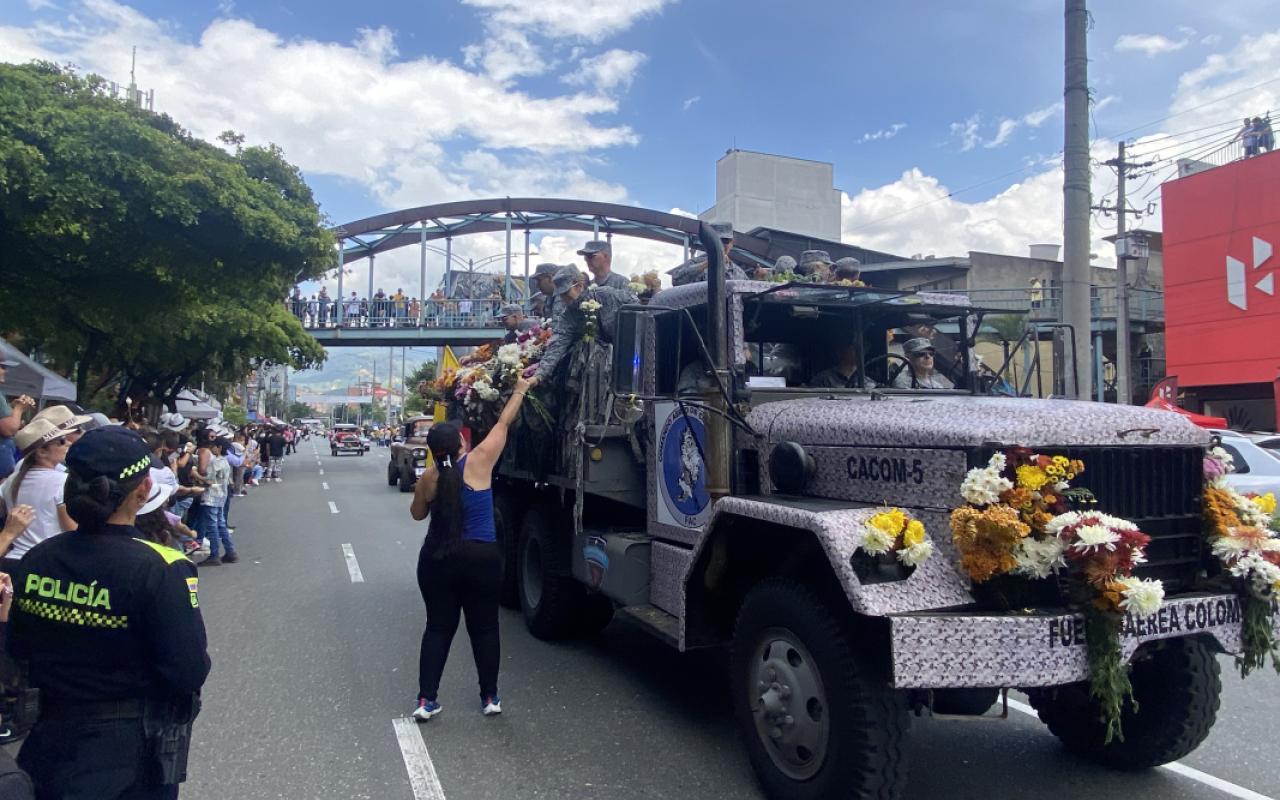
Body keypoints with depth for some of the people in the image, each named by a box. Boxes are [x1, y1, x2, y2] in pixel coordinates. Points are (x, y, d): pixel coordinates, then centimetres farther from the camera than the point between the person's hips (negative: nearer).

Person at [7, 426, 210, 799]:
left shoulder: (35, 560, -9)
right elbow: (190, 674, -24)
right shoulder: (161, 569, -26)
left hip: (52, 747, 3)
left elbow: (19, 650, 5)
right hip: (132, 757, -3)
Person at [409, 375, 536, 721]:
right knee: (484, 628, 11)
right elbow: (503, 423, 2)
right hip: (481, 560, -2)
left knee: (438, 628, 13)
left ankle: (426, 700, 13)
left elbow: (417, 513, 15)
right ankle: (490, 698, 19)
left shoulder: (428, 479, -2)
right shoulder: (479, 462, -10)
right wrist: (519, 391, 14)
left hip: (437, 561, 2)